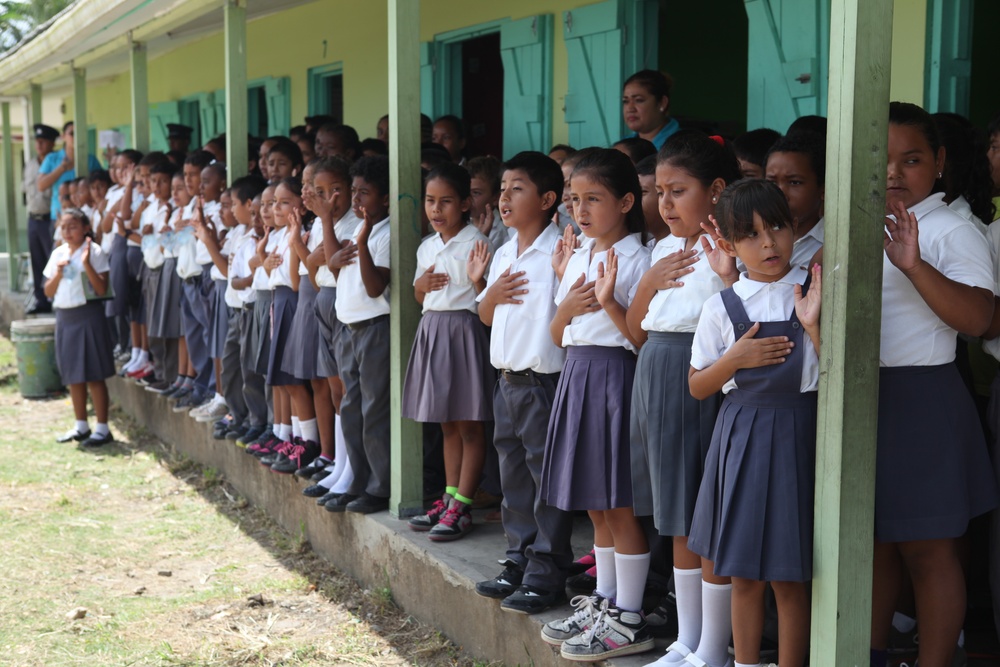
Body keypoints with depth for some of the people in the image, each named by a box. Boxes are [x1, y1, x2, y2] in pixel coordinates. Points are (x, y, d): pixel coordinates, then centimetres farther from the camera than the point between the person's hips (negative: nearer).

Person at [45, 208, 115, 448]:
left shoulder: (93, 251, -8)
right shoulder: (58, 254, 9)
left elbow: (102, 289, -14)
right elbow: (48, 292, 9)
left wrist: (87, 264, -22)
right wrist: (58, 273, -8)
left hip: (88, 314, -6)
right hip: (64, 316, 6)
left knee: (93, 374, -3)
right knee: (72, 375, 12)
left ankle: (102, 428, 4)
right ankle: (81, 426, 23)